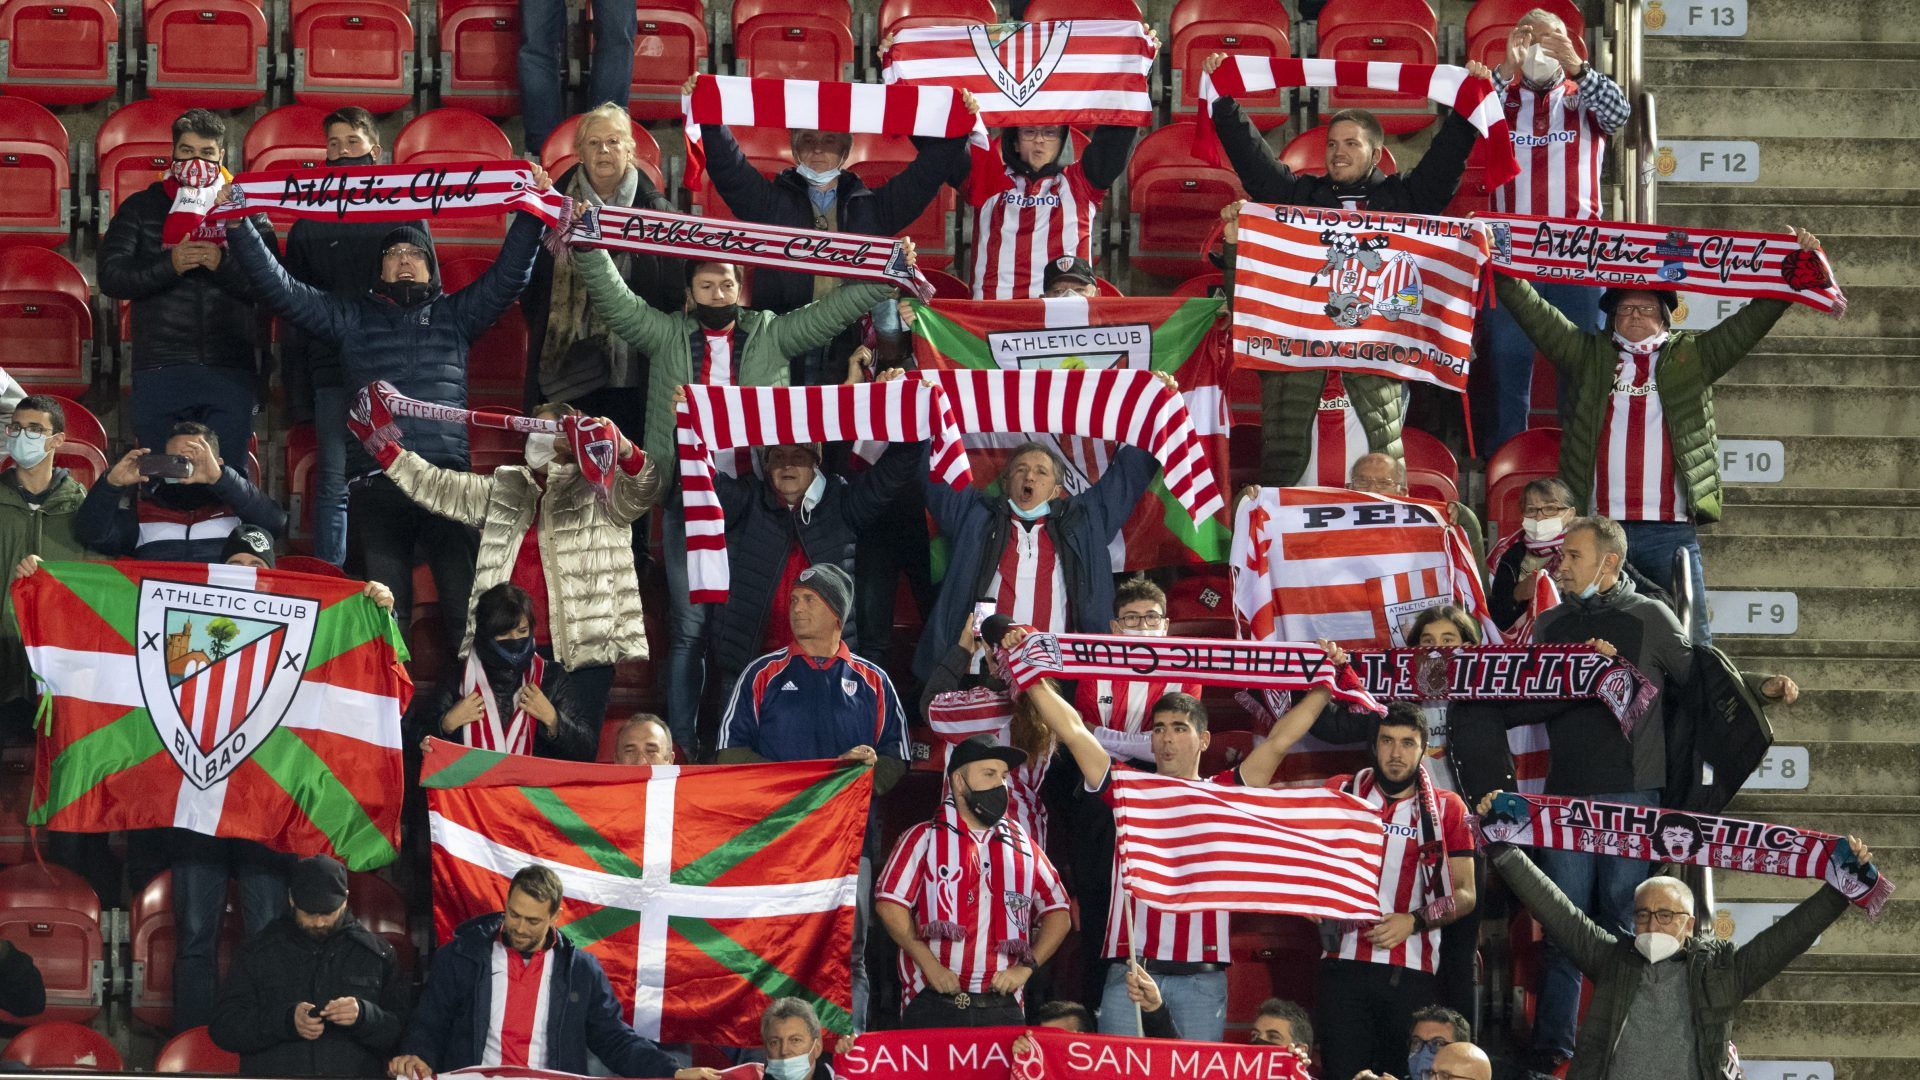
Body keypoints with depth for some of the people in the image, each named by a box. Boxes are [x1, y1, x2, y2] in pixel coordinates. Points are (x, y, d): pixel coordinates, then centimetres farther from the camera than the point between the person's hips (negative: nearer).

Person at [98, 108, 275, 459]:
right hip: (161, 373, 0)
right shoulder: (141, 207, 13)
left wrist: (224, 264, -15)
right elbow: (111, 276, 1)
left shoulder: (244, 208, 13)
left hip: (230, 374, 0)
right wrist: (169, 265, -13)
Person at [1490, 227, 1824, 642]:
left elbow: (1750, 323, 8)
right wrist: (1499, 268, 1)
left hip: (1671, 531, -1)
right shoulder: (1591, 355, 15)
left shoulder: (1691, 356, 14)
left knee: (1690, 639, -2)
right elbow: (1533, 313, 11)